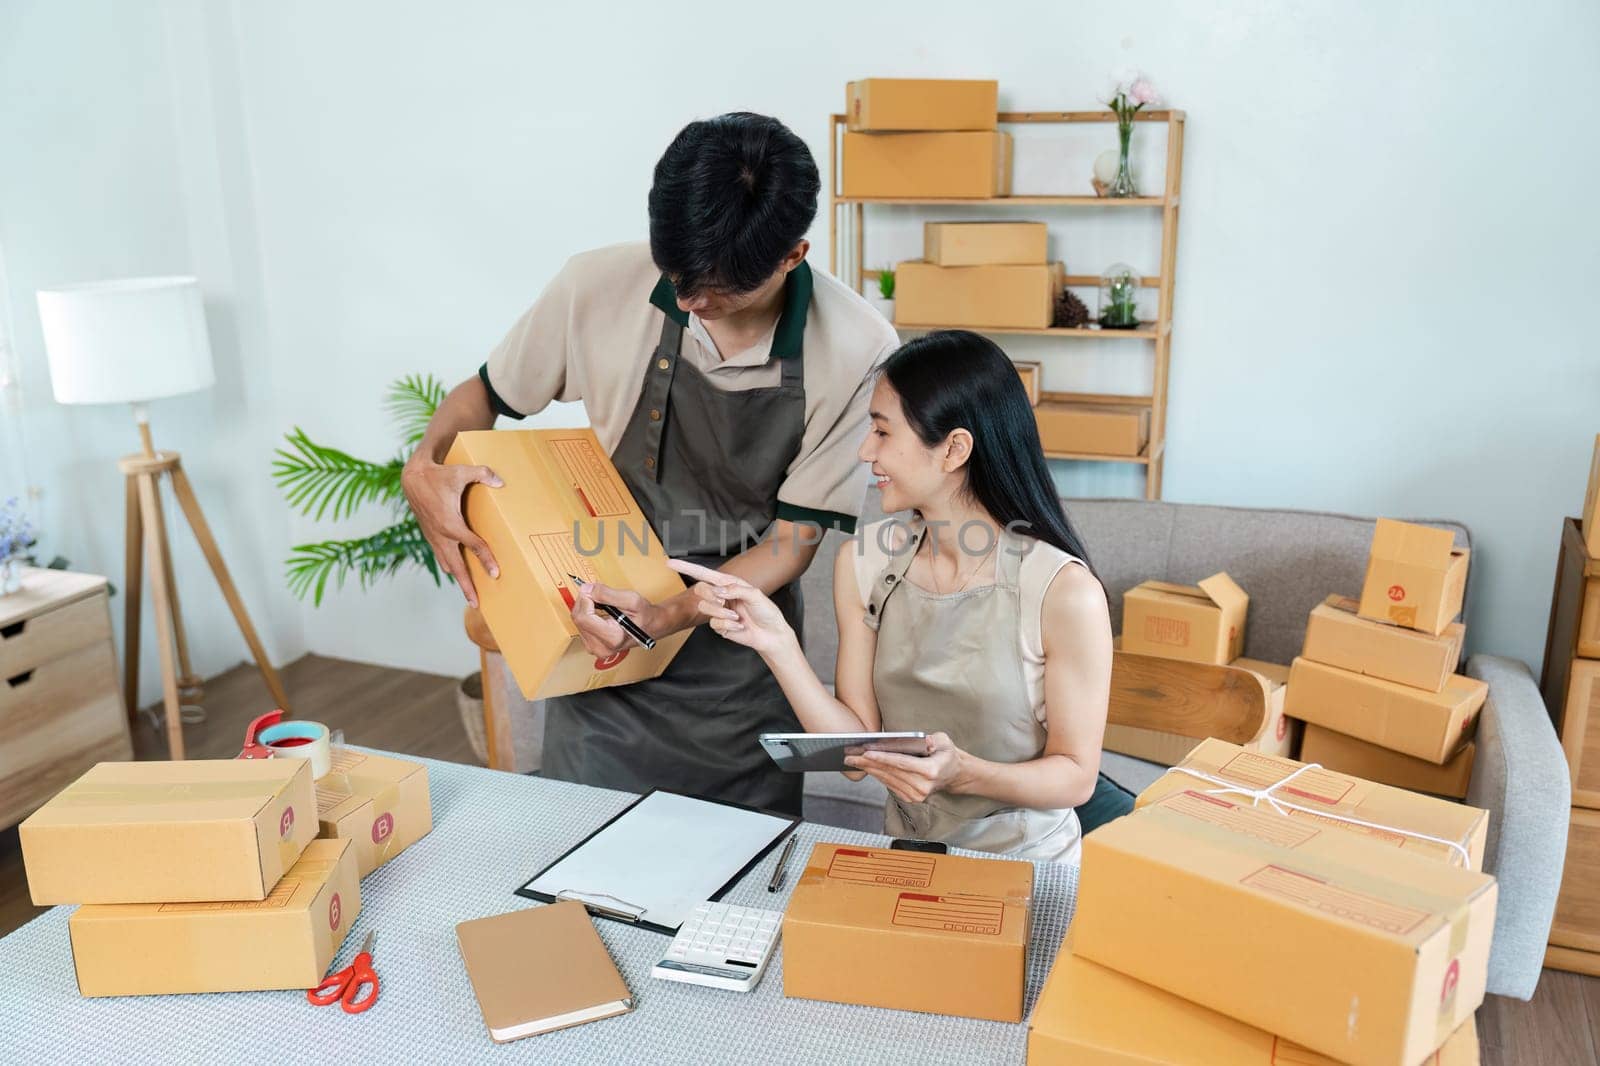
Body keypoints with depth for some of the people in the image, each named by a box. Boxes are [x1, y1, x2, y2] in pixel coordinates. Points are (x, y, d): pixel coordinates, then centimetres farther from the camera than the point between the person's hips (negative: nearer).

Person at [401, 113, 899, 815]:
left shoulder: (858, 350, -17)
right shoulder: (598, 286, -13)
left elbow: (796, 534, -11)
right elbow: (487, 393, 4)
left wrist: (666, 617, -24)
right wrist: (424, 466, -17)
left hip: (740, 679, 0)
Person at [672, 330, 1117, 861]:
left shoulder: (1065, 592, -18)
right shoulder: (864, 564, -3)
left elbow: (1076, 777, -9)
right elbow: (858, 749, -3)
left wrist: (962, 773, -27)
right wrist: (777, 644, -15)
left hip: (1027, 870, -2)